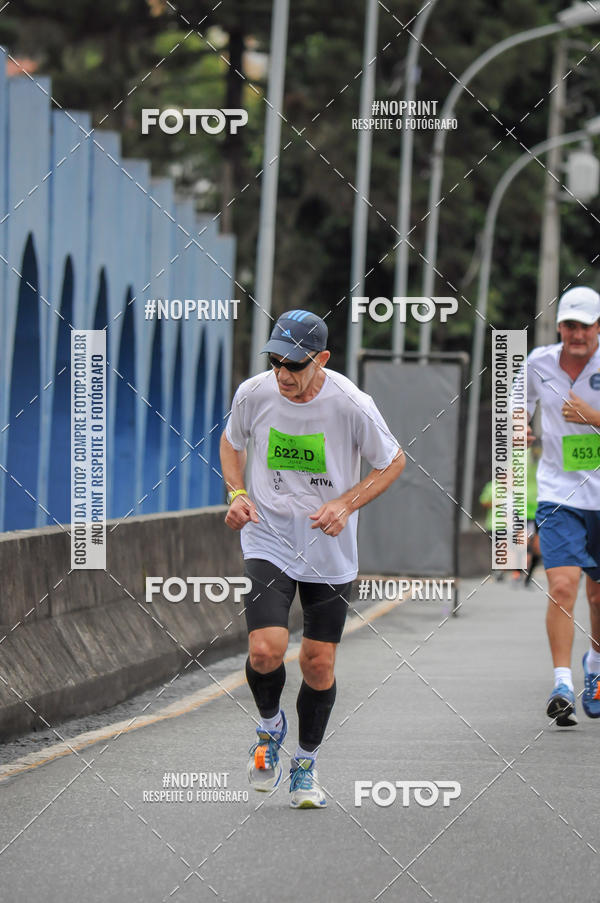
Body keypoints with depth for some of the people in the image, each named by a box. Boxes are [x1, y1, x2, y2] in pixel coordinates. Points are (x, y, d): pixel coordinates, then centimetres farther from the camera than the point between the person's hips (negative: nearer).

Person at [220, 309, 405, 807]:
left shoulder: (352, 405, -17)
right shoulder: (253, 394, -11)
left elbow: (393, 462, -2)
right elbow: (232, 441, 12)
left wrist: (345, 505, -15)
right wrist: (238, 494, -5)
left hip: (331, 552, 0)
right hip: (269, 541, 0)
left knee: (319, 664, 3)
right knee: (265, 651, -18)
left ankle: (305, 766, 26)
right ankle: (270, 725, 15)